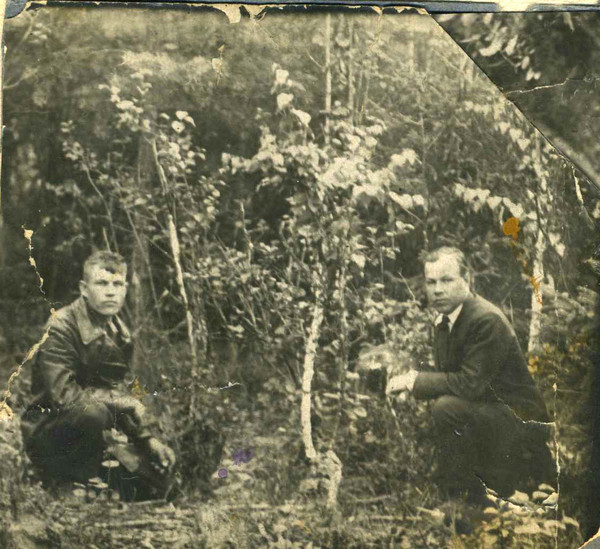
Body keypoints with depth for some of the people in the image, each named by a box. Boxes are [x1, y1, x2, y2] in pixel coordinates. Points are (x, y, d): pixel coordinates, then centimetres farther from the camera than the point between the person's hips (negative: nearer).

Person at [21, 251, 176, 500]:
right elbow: (63, 395, -27)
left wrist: (148, 437, 0)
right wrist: (126, 403, -20)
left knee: (162, 462, 2)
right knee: (93, 412, -38)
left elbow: (125, 391, 12)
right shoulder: (61, 327, -19)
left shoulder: (118, 331, 8)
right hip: (48, 436, -8)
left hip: (102, 432, 8)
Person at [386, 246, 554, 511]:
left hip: (519, 423, -10)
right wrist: (412, 381, -6)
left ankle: (463, 494, -14)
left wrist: (415, 381, -20)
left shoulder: (487, 319, -21)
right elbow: (447, 376, 13)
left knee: (447, 408, -30)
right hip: (484, 413, 10)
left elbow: (472, 383, -27)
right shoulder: (445, 319, 7)